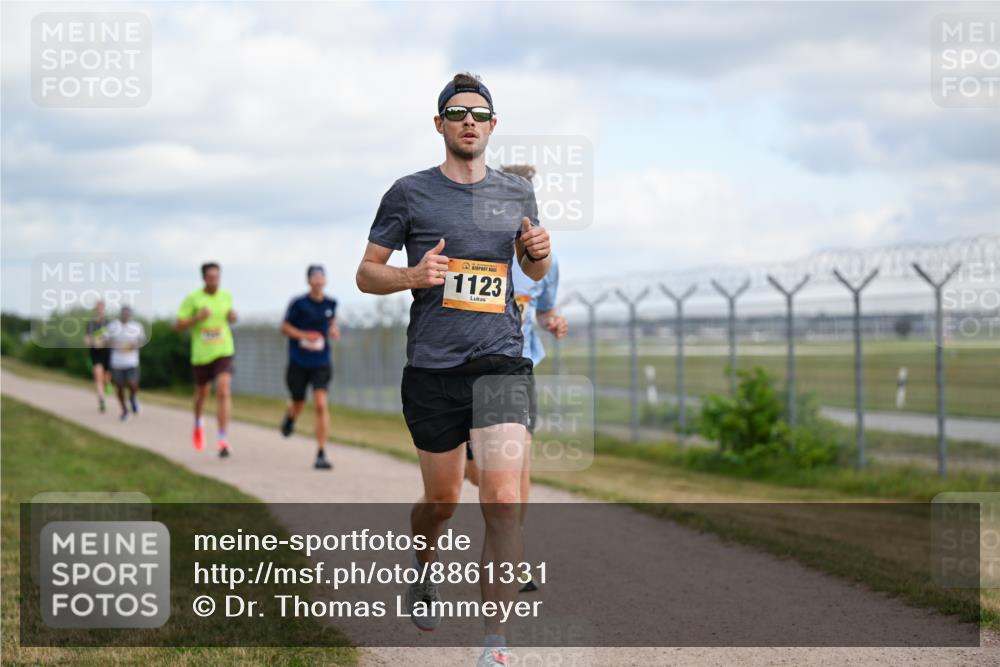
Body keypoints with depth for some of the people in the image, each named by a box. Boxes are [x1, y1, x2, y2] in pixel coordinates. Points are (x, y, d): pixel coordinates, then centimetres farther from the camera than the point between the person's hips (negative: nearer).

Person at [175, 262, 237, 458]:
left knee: (223, 393, -18)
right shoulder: (192, 298, -8)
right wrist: (197, 318, -24)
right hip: (201, 354, 0)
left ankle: (223, 441, -19)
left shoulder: (227, 296, 2)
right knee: (202, 394, 19)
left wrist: (233, 316, -1)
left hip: (223, 353, 0)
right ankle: (198, 423, 52)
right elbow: (179, 325, -7)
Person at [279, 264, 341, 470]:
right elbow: (285, 327, -2)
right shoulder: (299, 303, -9)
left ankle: (321, 455, -14)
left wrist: (334, 330, 1)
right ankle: (290, 416, 53)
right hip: (298, 362, -1)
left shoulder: (331, 303, 1)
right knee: (298, 405, 12)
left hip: (321, 363, 1)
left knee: (321, 404, -15)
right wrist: (303, 336, -18)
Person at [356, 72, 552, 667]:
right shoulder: (410, 192, 2)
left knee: (504, 501, -14)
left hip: (501, 361, 1)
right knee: (442, 499, 13)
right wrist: (412, 276, -15)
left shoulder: (517, 193, 10)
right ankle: (424, 571, 48)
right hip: (433, 368, 0)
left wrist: (541, 253, 0)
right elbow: (366, 273, 6)